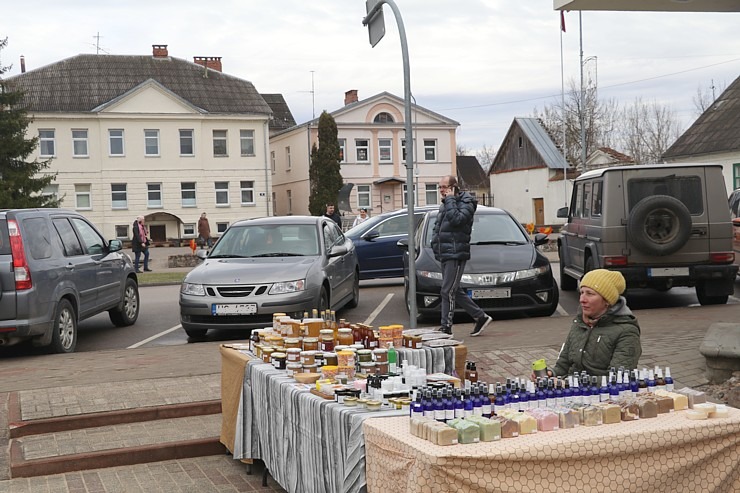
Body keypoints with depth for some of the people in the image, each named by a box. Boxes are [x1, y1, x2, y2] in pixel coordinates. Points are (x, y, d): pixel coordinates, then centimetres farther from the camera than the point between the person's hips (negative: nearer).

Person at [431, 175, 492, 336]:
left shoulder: (466, 203, -6)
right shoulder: (444, 206, 21)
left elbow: (456, 219, -24)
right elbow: (437, 226, 30)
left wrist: (450, 200, -14)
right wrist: (435, 241, 13)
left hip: (456, 254, -9)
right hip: (444, 255, 9)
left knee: (447, 291, -10)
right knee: (455, 292, 11)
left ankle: (446, 327, -5)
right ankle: (481, 317, 20)